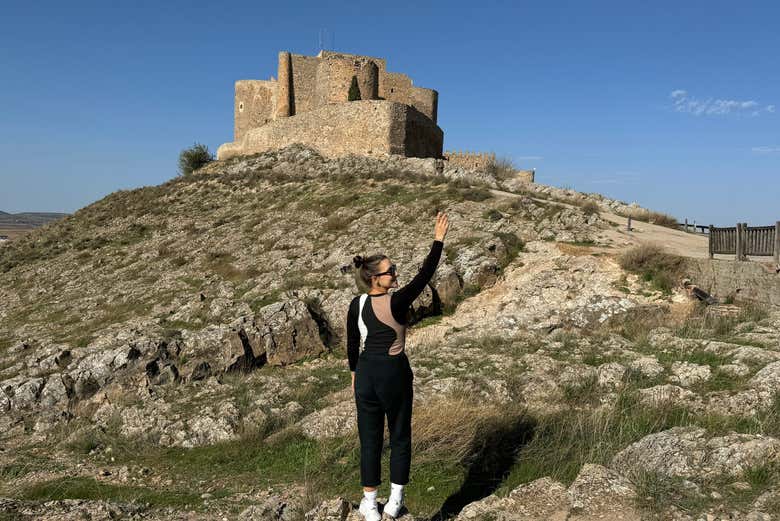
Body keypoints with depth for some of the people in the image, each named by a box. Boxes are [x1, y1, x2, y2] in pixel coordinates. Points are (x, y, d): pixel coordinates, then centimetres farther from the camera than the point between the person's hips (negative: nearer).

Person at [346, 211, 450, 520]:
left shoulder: (356, 305, -2)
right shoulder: (398, 302, -17)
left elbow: (352, 345, 7)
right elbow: (425, 275, -15)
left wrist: (355, 375, 19)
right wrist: (438, 240, -12)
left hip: (366, 375, 4)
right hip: (395, 374, -4)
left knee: (370, 439, 12)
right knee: (400, 437, 12)